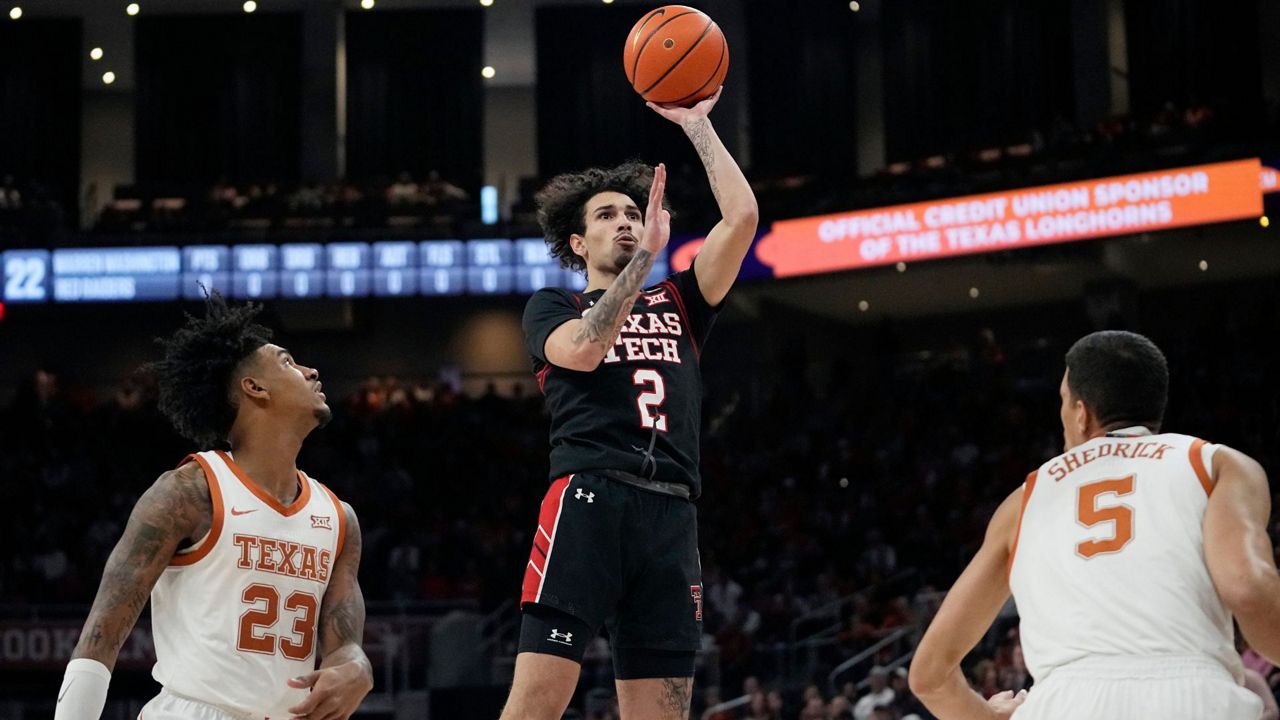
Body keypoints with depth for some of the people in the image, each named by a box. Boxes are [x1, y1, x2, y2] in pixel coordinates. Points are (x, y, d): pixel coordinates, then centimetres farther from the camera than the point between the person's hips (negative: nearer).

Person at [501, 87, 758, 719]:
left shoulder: (677, 304, 25)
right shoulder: (552, 307, 17)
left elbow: (741, 216, 14)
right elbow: (583, 350, -8)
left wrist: (695, 123, 16)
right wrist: (647, 253, -5)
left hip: (671, 517, 4)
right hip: (587, 503, -4)